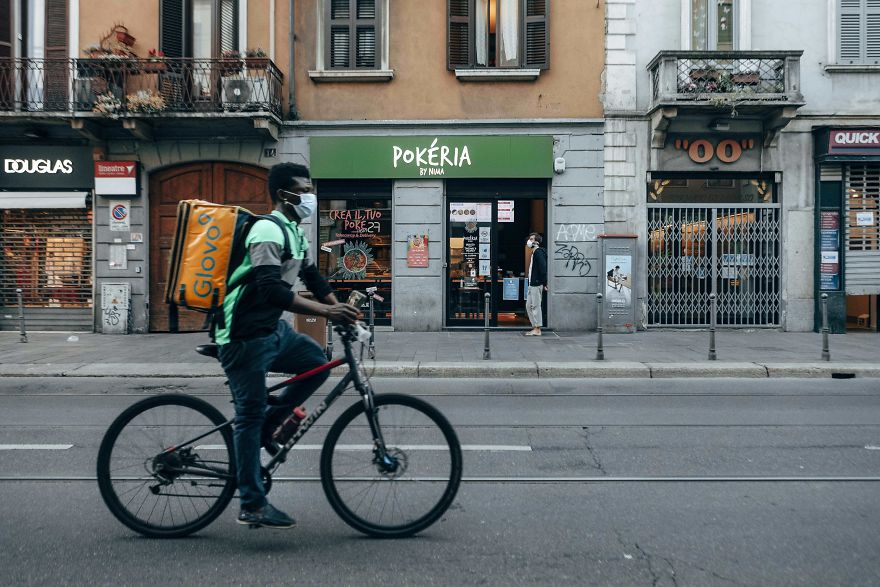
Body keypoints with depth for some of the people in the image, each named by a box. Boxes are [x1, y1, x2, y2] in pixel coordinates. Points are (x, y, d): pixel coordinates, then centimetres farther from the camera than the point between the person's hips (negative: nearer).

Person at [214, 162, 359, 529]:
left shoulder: (295, 233, 13)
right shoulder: (268, 230, -18)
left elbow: (313, 278, 18)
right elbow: (272, 290, -28)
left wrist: (342, 309, 6)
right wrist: (326, 311, -31)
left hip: (272, 330, 9)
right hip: (244, 337, -9)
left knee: (317, 363, 1)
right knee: (250, 414, -4)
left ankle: (267, 425, 13)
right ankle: (252, 506, 5)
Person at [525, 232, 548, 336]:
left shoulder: (538, 252, -13)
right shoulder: (534, 253, 18)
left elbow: (543, 268, -20)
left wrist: (544, 283, -23)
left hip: (537, 284, -10)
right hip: (532, 284, 10)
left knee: (536, 306, -6)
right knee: (529, 306, 13)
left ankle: (537, 330, -1)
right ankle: (535, 327, 18)